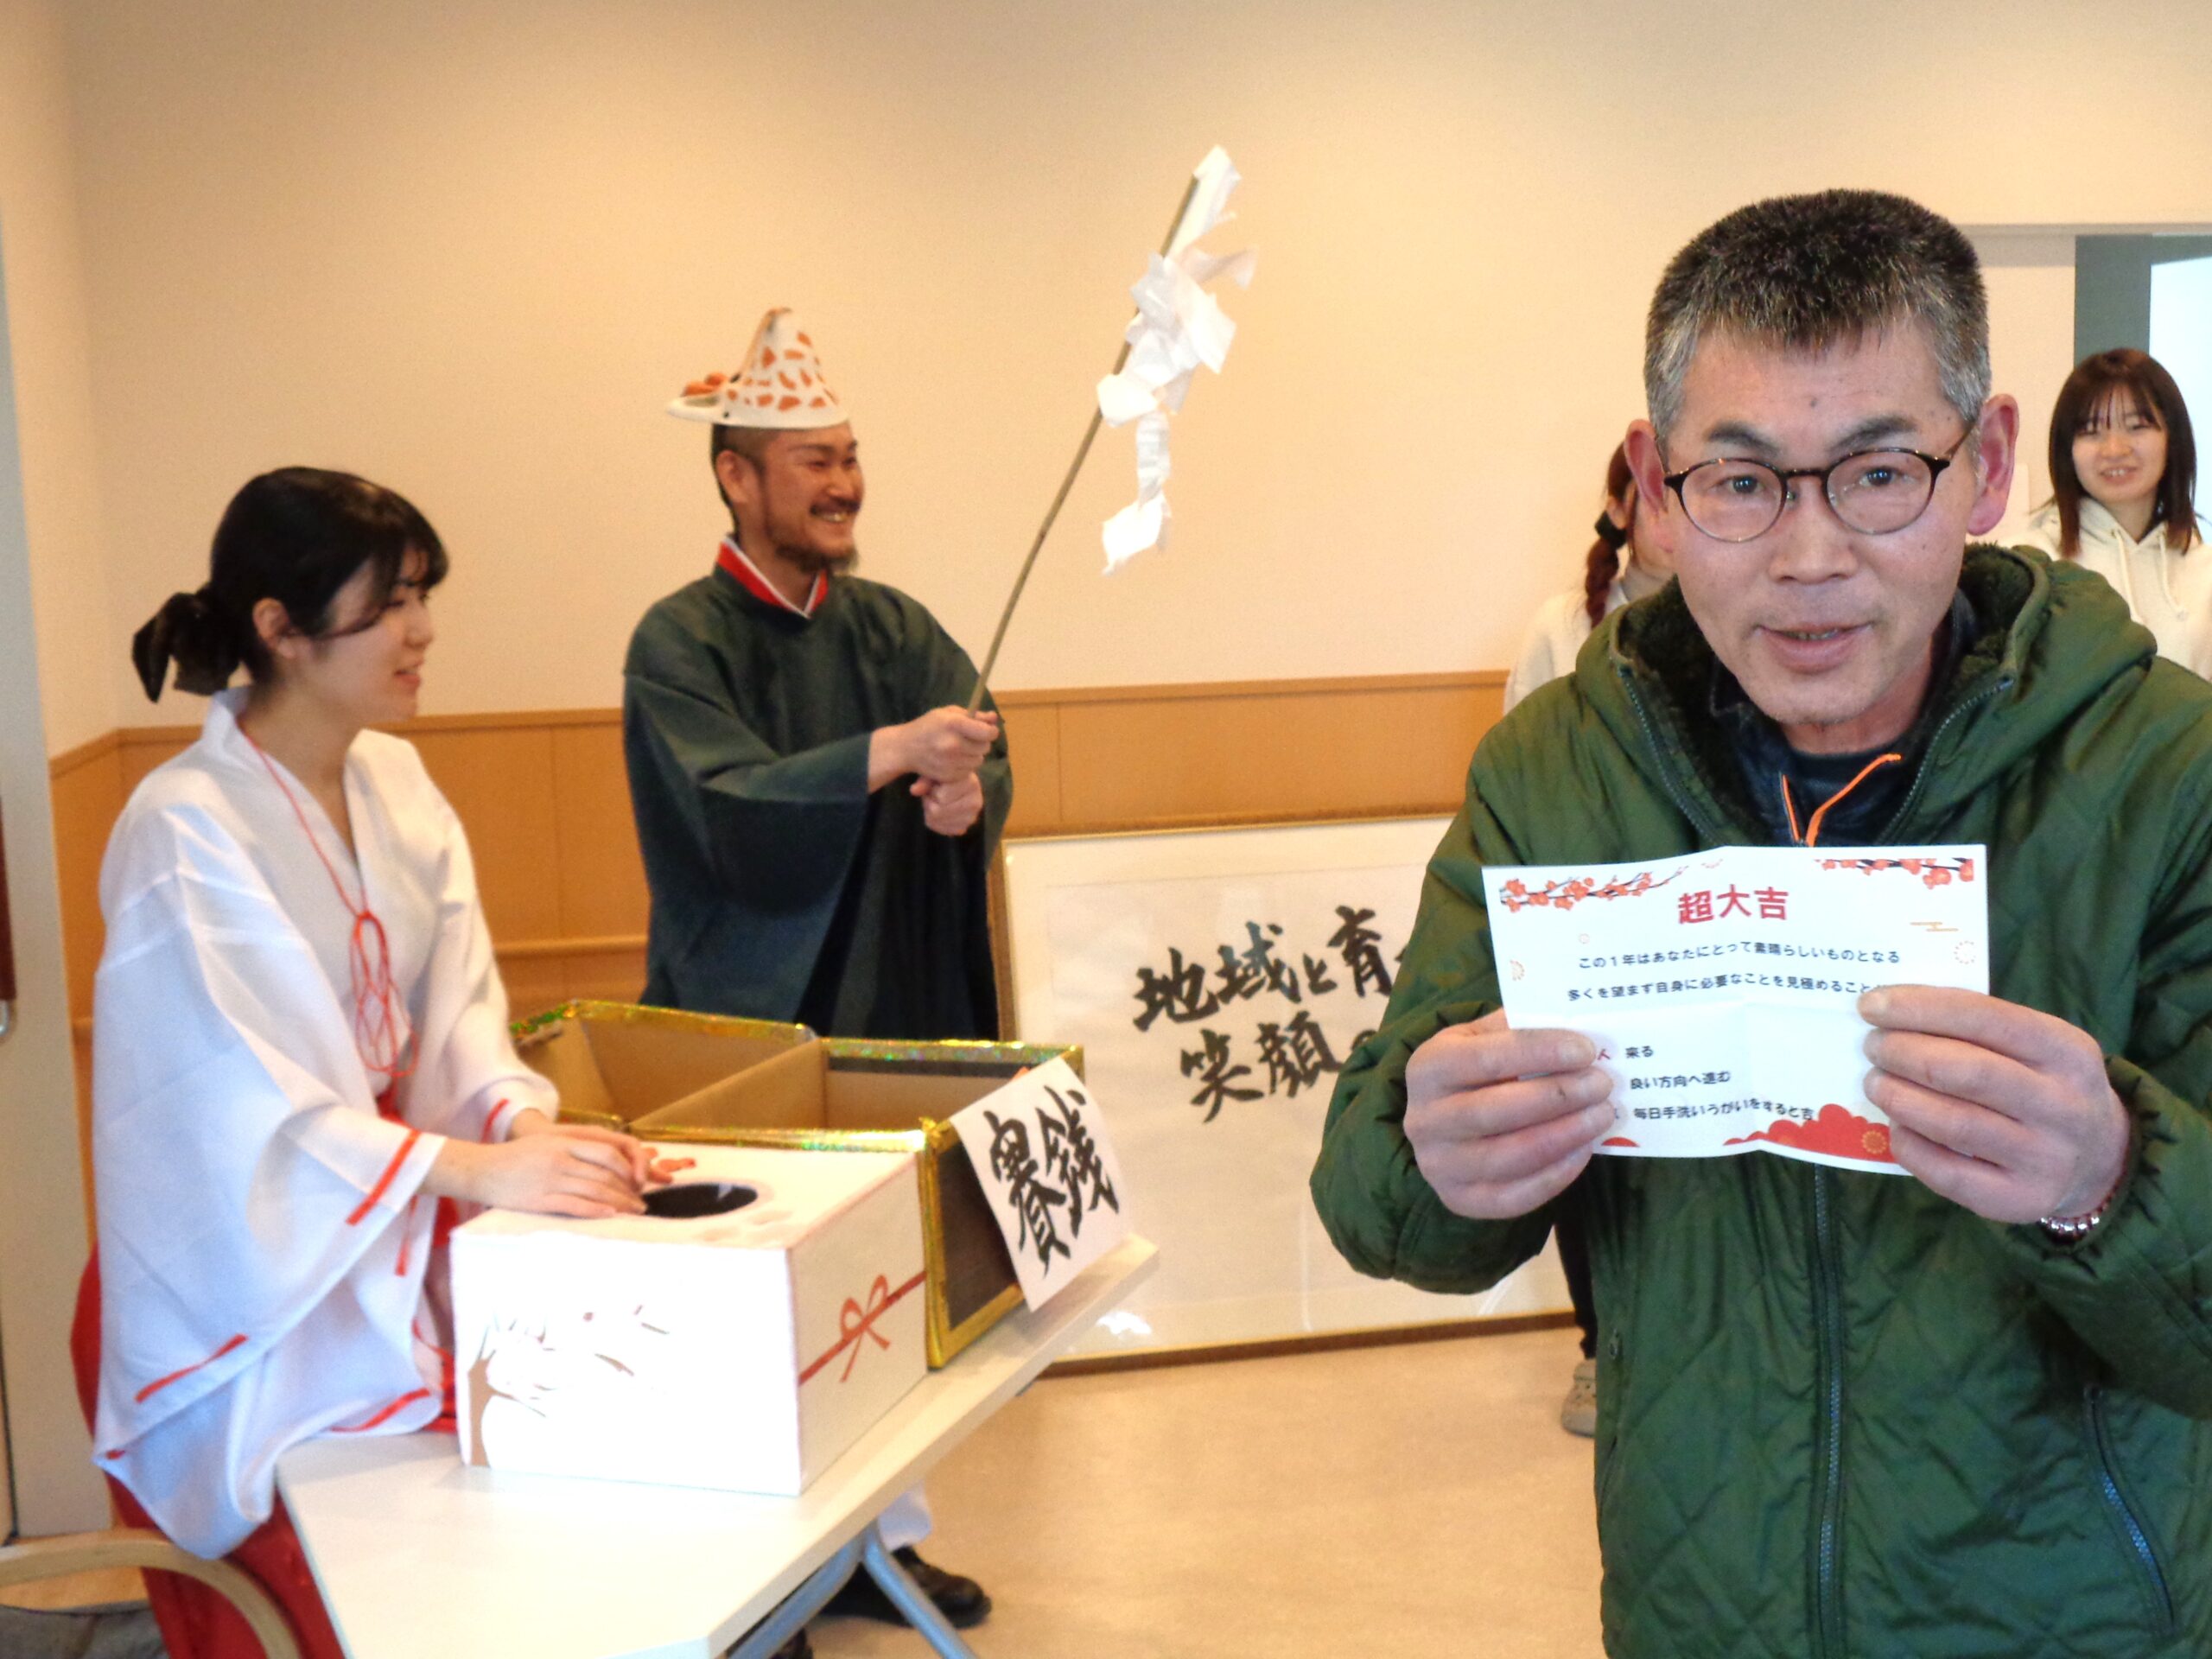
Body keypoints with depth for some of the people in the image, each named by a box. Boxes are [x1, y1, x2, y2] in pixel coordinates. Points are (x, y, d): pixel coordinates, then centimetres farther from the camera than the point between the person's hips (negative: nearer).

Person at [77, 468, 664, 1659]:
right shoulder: (186, 830, -18)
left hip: (398, 1233, 7)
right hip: (253, 1279, -6)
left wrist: (521, 1121, -20)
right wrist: (478, 1168, -36)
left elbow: (454, 1009, -1)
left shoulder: (396, 784, 3)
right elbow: (249, 1109, -26)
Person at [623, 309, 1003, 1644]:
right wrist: (891, 755, -28)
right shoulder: (681, 642, -6)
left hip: (896, 1010, 5)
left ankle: (886, 1533, 26)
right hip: (753, 1023, -5)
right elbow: (729, 808, -19)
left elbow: (984, 755, 0)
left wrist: (966, 796, -23)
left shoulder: (894, 626, 9)